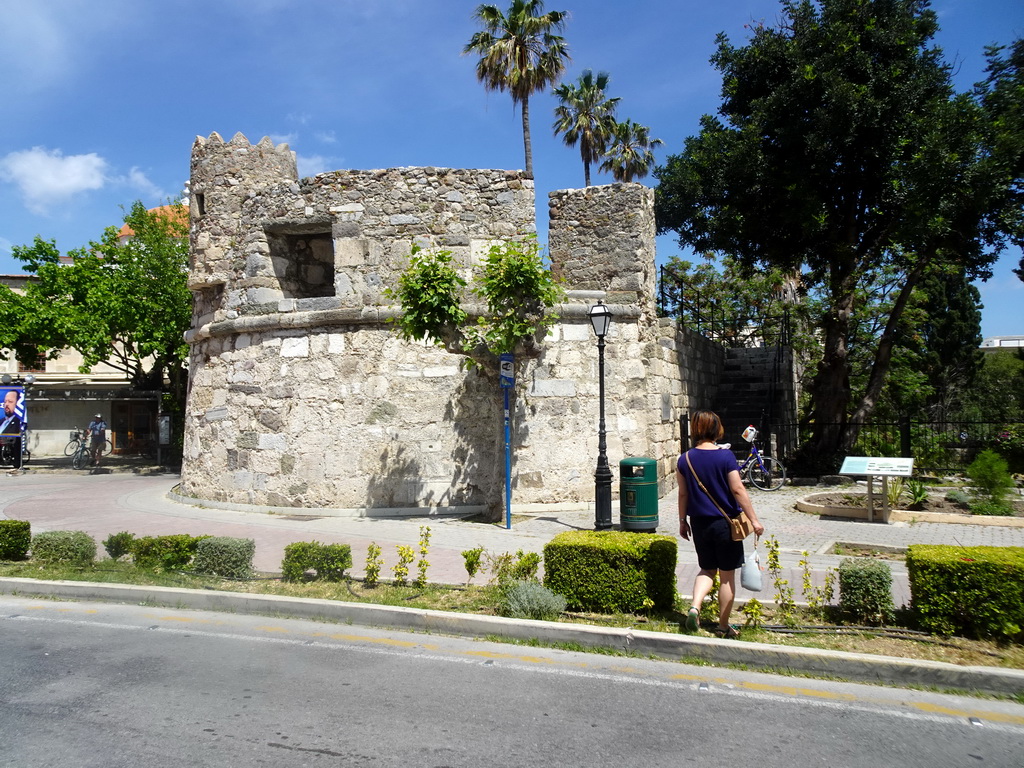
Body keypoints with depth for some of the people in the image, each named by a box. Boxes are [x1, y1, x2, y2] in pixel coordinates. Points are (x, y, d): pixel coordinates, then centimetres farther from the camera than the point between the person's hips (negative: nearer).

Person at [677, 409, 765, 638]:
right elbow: (738, 490, -13)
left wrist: (683, 521, 14)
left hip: (699, 523, 3)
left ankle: (695, 606, -5)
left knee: (707, 569, 19)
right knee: (727, 575, 10)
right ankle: (723, 626, 19)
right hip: (725, 523, -3)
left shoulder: (684, 460, -3)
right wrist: (754, 519, -7)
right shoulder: (725, 456, -13)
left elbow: (683, 494, 3)